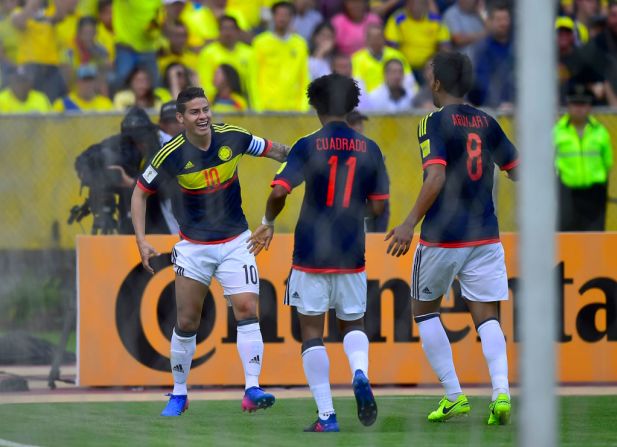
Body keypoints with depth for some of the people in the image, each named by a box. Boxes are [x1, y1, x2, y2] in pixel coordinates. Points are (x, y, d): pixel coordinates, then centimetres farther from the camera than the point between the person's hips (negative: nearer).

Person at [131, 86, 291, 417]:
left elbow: (273, 150, 6)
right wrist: (141, 240, -11)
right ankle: (179, 394, 20)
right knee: (186, 323, 3)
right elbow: (140, 192, -3)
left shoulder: (232, 137, -10)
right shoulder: (172, 155, -15)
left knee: (247, 309, -14)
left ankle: (252, 390, -15)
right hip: (193, 247, -1)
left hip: (235, 242, 1)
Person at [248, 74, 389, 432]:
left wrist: (268, 223, 2)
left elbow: (279, 192, -16)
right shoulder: (369, 149, 2)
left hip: (311, 254, -2)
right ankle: (361, 373, -14)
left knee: (312, 332, 6)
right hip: (351, 255, 2)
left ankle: (326, 416, -1)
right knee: (353, 324, 18)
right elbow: (378, 206, 4)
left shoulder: (308, 146, -6)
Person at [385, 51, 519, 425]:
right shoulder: (487, 123, 8)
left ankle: (454, 395, 7)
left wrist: (411, 223, -21)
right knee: (487, 316, 4)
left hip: (443, 236, -4)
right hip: (486, 236, 4)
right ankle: (501, 391, -18)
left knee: (425, 310, 14)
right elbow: (517, 170, 13)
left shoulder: (434, 123, -9)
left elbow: (437, 177, -21)